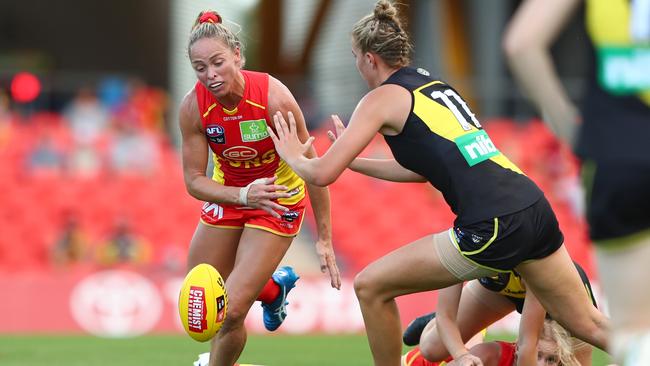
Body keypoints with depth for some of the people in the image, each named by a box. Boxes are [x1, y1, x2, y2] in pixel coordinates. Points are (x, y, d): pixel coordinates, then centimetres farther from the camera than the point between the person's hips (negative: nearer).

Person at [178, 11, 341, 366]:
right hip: (227, 193, 4)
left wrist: (324, 239, -17)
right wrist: (244, 195, -35)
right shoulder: (193, 107, -21)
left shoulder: (274, 97, -30)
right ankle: (275, 287, 43)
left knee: (231, 310, -16)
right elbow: (194, 180, -16)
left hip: (279, 199, -4)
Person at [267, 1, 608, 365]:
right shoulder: (434, 85, 22)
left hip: (493, 228, -8)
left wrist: (295, 156, 19)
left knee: (371, 287, 7)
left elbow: (323, 174, -2)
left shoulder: (384, 97, 0)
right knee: (589, 325, 13)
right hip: (535, 209, 8)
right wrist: (354, 160, 39)